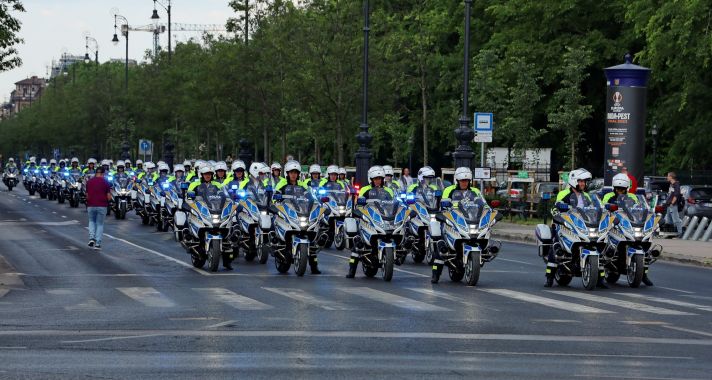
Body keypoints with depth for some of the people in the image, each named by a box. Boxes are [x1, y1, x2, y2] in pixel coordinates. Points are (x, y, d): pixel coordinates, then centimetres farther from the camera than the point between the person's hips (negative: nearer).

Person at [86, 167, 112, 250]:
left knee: (92, 221, 22)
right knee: (100, 224, 8)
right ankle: (97, 243, 2)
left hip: (91, 205, 2)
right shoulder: (105, 182, -4)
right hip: (102, 206, -2)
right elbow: (109, 196, -6)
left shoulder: (89, 182, 2)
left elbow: (87, 195, 5)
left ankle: (92, 238, 2)